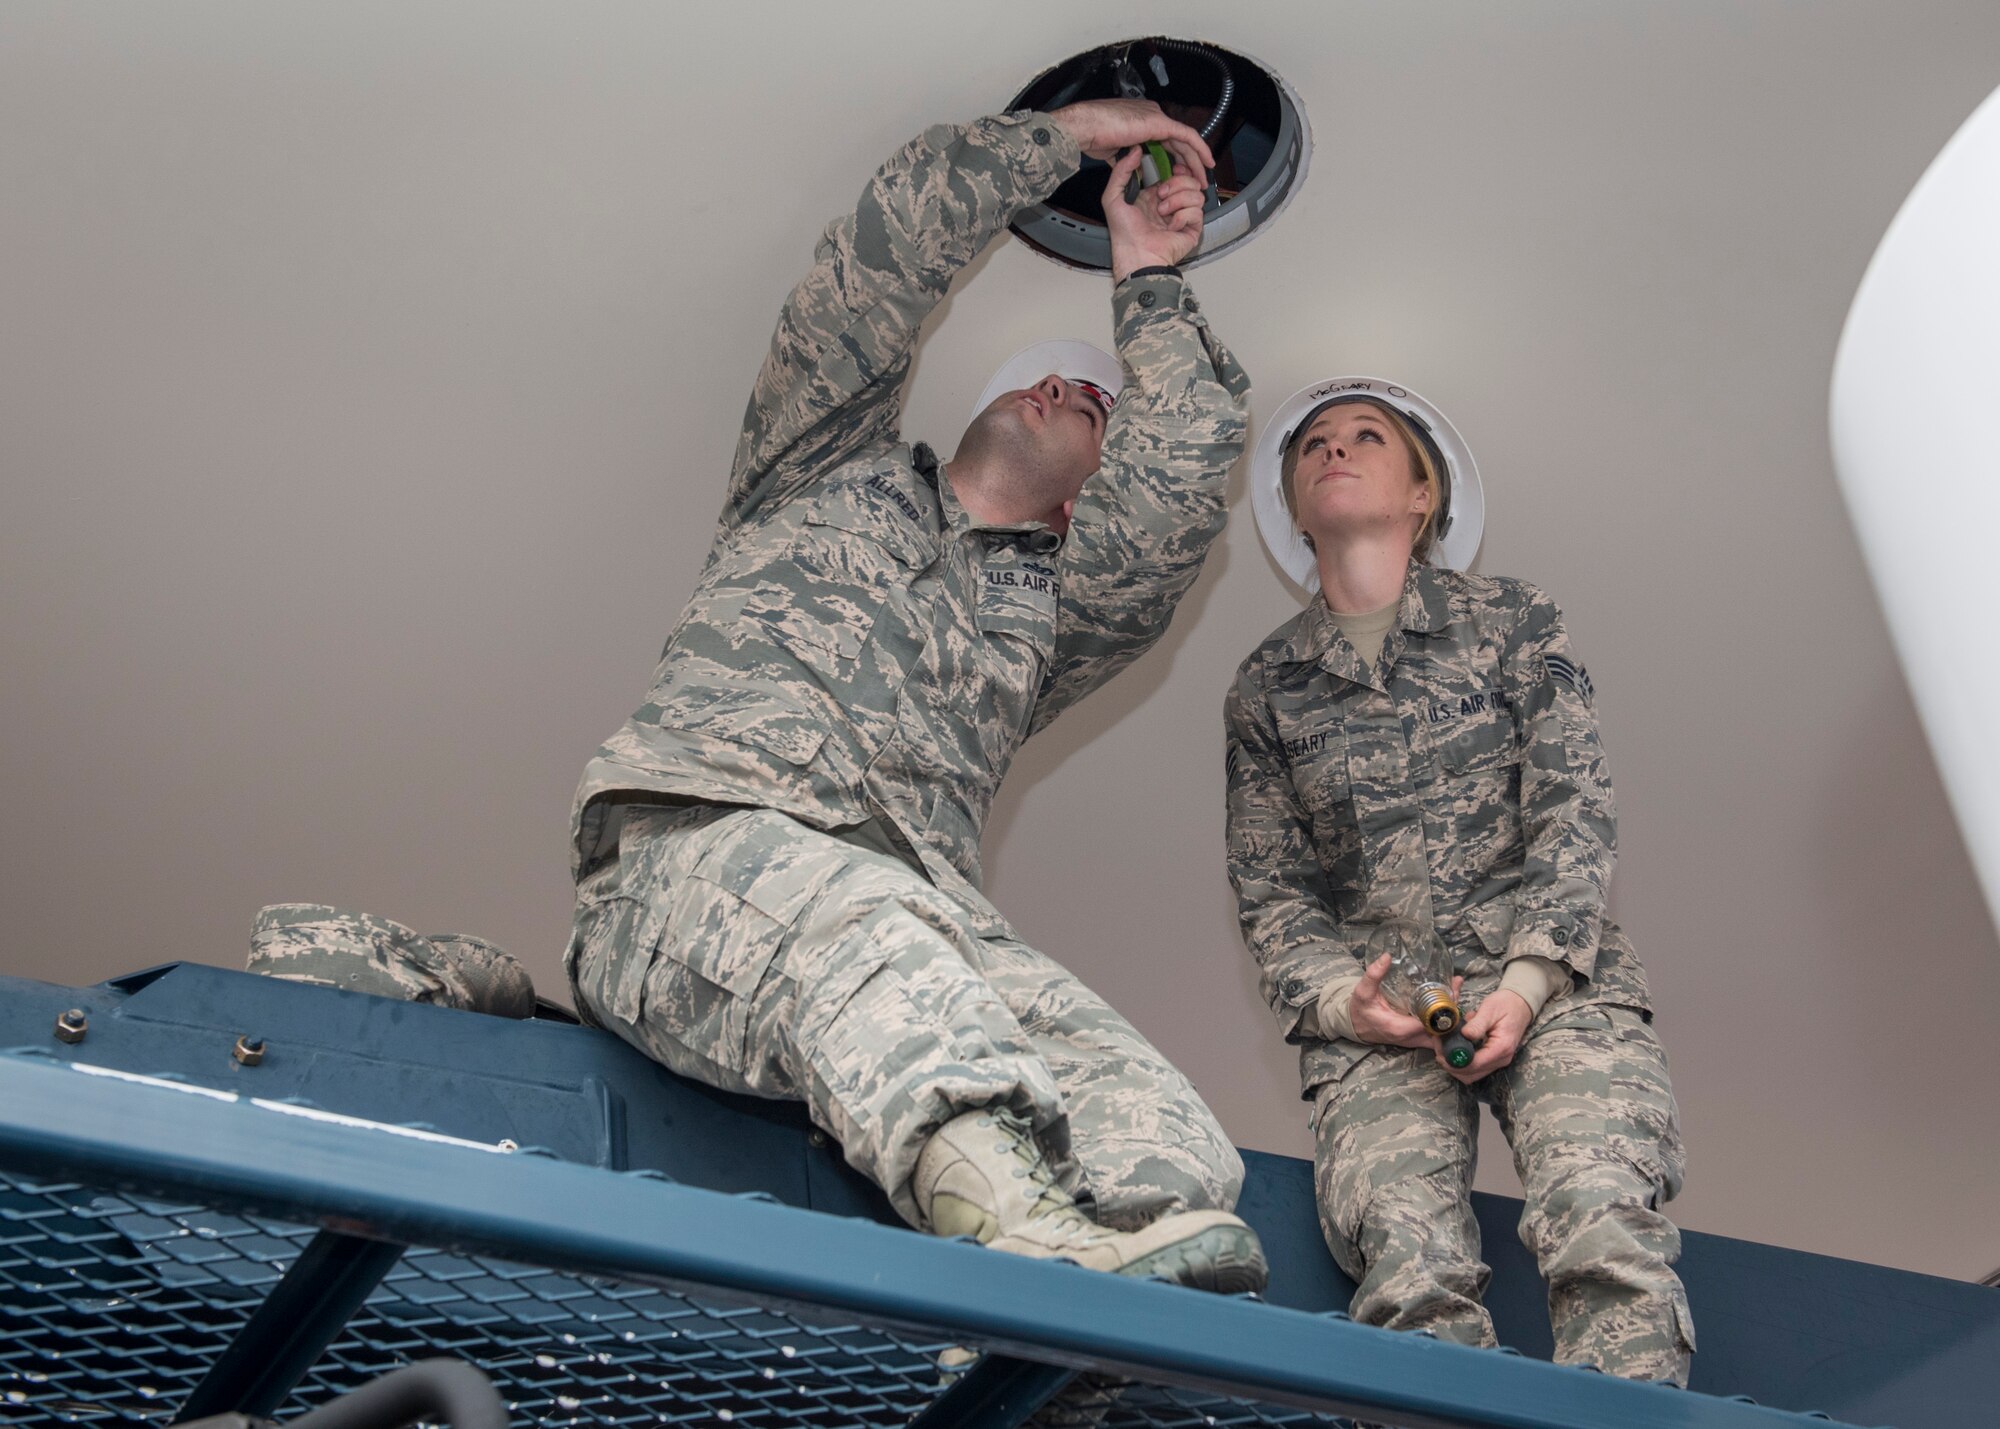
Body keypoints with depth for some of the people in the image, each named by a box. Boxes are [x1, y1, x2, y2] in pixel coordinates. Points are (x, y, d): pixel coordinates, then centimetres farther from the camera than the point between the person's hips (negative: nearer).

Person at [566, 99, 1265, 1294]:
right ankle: (1039, 1242, -63)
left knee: (1135, 1097, -27)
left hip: (927, 913, 4)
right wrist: (1065, 136, 31)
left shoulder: (1047, 608, 34)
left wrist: (1149, 284, 32)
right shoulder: (828, 472, 32)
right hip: (697, 850, -4)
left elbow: (1189, 471, 19)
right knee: (860, 921, -41)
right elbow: (878, 263, 23)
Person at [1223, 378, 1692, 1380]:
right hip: (1373, 1012, 1)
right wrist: (1337, 998, -8)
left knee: (1605, 1222, -29)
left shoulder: (1511, 621, 11)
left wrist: (1528, 980, -11)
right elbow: (1270, 894, 13)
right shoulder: (1263, 688, 15)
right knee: (1411, 1272, -26)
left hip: (1551, 979, 0)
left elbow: (1574, 817, 3)